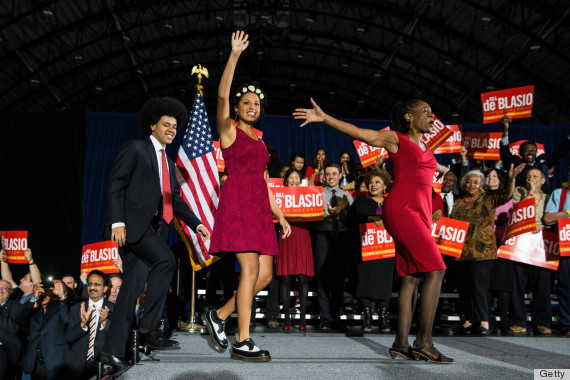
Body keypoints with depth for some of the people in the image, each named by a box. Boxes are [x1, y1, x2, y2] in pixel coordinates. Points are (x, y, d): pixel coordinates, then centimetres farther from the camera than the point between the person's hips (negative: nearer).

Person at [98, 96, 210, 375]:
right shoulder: (135, 148, 2)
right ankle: (149, 329, -14)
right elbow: (115, 184, -6)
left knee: (134, 284, 0)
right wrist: (117, 222, -17)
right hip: (132, 223, -7)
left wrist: (196, 224, 15)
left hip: (153, 227, 7)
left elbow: (175, 199, 25)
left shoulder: (168, 163, 24)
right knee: (166, 259, -25)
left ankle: (112, 350, 1)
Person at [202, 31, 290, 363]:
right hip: (237, 202, -7)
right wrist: (235, 55, -16)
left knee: (265, 275, 0)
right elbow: (222, 95, -11)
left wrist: (280, 216, 18)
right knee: (251, 269, -14)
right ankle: (243, 342, -8)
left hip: (260, 208, 7)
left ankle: (219, 316, 16)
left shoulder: (259, 142, 23)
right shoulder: (229, 131, 6)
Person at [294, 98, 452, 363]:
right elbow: (357, 132, -4)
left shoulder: (423, 146, 24)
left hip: (419, 213, 8)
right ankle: (424, 342, -14)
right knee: (435, 269, -15)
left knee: (411, 277, 2)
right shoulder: (395, 138, 3)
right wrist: (323, 117, -12)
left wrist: (441, 168, 69)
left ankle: (401, 343, 3)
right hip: (402, 209, -8)